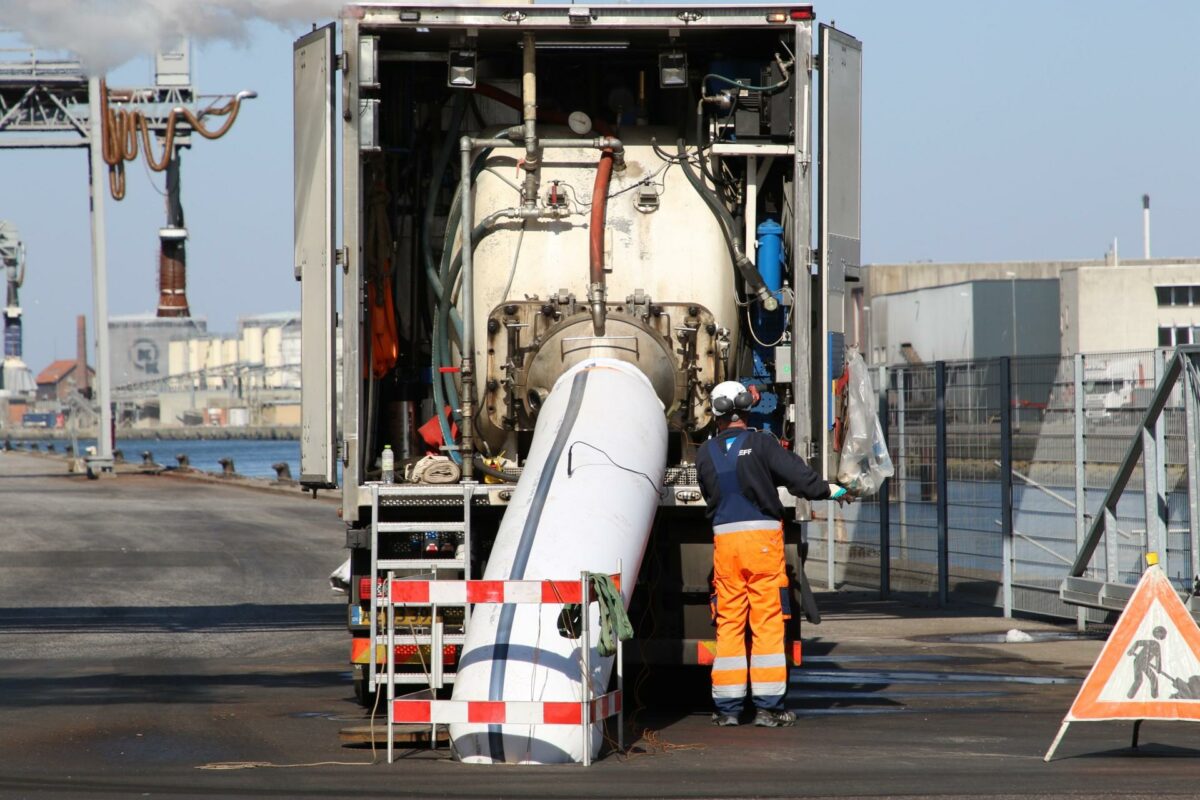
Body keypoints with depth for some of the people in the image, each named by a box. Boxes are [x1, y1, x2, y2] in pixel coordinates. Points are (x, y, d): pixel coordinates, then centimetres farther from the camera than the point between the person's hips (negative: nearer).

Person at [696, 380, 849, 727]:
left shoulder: (706, 453, 6)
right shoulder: (761, 444, -6)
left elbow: (709, 494, 13)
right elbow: (796, 473, -8)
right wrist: (828, 489, 8)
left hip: (724, 538, 3)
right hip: (763, 535, -3)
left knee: (728, 621, 8)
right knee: (767, 620, 0)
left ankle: (727, 707, 8)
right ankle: (768, 706, -2)